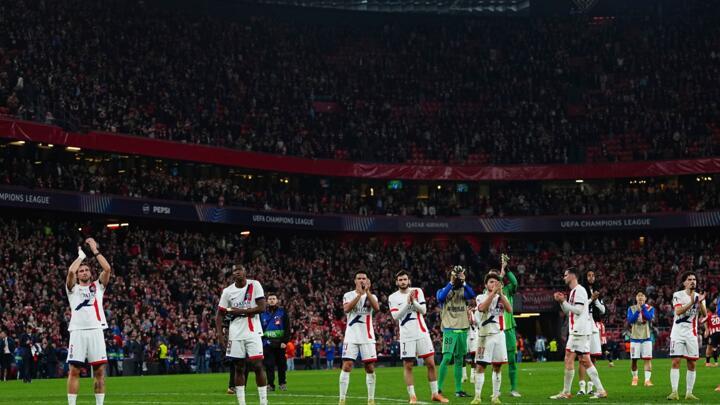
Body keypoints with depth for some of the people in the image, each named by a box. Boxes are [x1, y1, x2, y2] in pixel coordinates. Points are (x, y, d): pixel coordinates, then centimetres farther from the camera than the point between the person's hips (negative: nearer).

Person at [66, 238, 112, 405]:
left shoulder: (98, 286, 19)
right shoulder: (73, 288, 15)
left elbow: (107, 269, 3)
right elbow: (70, 271, -5)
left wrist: (95, 251, 6)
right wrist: (82, 255, 7)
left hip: (96, 331, 1)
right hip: (78, 332, -1)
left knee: (99, 370, 0)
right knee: (74, 371, -4)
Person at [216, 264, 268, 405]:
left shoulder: (254, 285, -5)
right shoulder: (228, 291, 2)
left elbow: (261, 307, -12)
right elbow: (219, 314, 7)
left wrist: (240, 311, -15)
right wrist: (220, 335, -3)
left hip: (253, 332, -3)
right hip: (236, 334, 3)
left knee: (258, 366, -7)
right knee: (239, 368, 5)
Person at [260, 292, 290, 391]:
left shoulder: (282, 312, 3)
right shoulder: (263, 314, 13)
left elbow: (287, 328, -1)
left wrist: (285, 341, -11)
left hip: (279, 343, -2)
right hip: (267, 343, 2)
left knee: (281, 364, 4)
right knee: (269, 365, -1)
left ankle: (282, 383, 14)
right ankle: (270, 384, 3)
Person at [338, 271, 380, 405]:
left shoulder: (371, 296, 8)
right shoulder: (348, 295, 5)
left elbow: (377, 308, -14)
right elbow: (346, 309, -16)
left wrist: (367, 291, -20)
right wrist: (359, 294, -20)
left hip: (367, 337, 2)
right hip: (351, 337, -2)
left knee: (370, 368, 3)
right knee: (346, 366, -9)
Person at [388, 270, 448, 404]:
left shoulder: (417, 292, 5)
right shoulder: (393, 298, 2)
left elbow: (423, 310, -1)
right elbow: (396, 316, -8)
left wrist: (413, 301, -15)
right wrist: (407, 303, -15)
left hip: (422, 333, 1)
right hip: (406, 336, -1)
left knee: (431, 363, 1)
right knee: (407, 365, -2)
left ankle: (435, 394, 10)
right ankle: (412, 396, 4)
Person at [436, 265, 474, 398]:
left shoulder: (463, 291, 11)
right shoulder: (443, 290, 3)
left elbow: (472, 295, -10)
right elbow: (440, 298, -21)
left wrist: (463, 282, -17)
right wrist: (451, 283, -19)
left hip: (462, 330, 4)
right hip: (449, 330, -4)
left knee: (459, 360, 7)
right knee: (447, 358, -14)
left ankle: (458, 389, 10)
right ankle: (439, 387, -8)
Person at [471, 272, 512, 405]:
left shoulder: (502, 297, 12)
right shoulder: (481, 297, 6)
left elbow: (509, 309, -7)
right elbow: (482, 308, -17)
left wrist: (500, 293, -15)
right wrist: (493, 292, -20)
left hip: (499, 335, 3)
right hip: (485, 335, -3)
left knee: (497, 367, 4)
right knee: (480, 366, -7)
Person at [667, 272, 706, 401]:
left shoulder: (699, 296, 8)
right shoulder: (678, 295, -1)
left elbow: (704, 314, -5)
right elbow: (678, 311, -17)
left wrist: (700, 302, -22)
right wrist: (691, 302, -27)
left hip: (692, 334, 3)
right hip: (678, 333, -3)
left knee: (692, 364, 2)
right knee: (675, 362, -9)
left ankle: (689, 393, 7)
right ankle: (674, 392, -10)